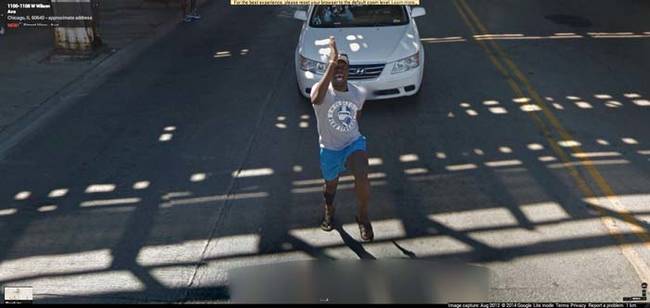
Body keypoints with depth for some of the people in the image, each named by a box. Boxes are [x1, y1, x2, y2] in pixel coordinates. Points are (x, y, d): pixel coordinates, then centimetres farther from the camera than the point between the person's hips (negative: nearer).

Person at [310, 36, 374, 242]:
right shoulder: (322, 89, -23)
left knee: (362, 178, -27)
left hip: (354, 143, 1)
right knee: (330, 184, 22)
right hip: (329, 149, 0)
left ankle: (363, 217, -1)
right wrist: (332, 63, -55)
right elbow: (316, 99, -50)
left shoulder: (359, 92, -10)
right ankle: (329, 210, 57)